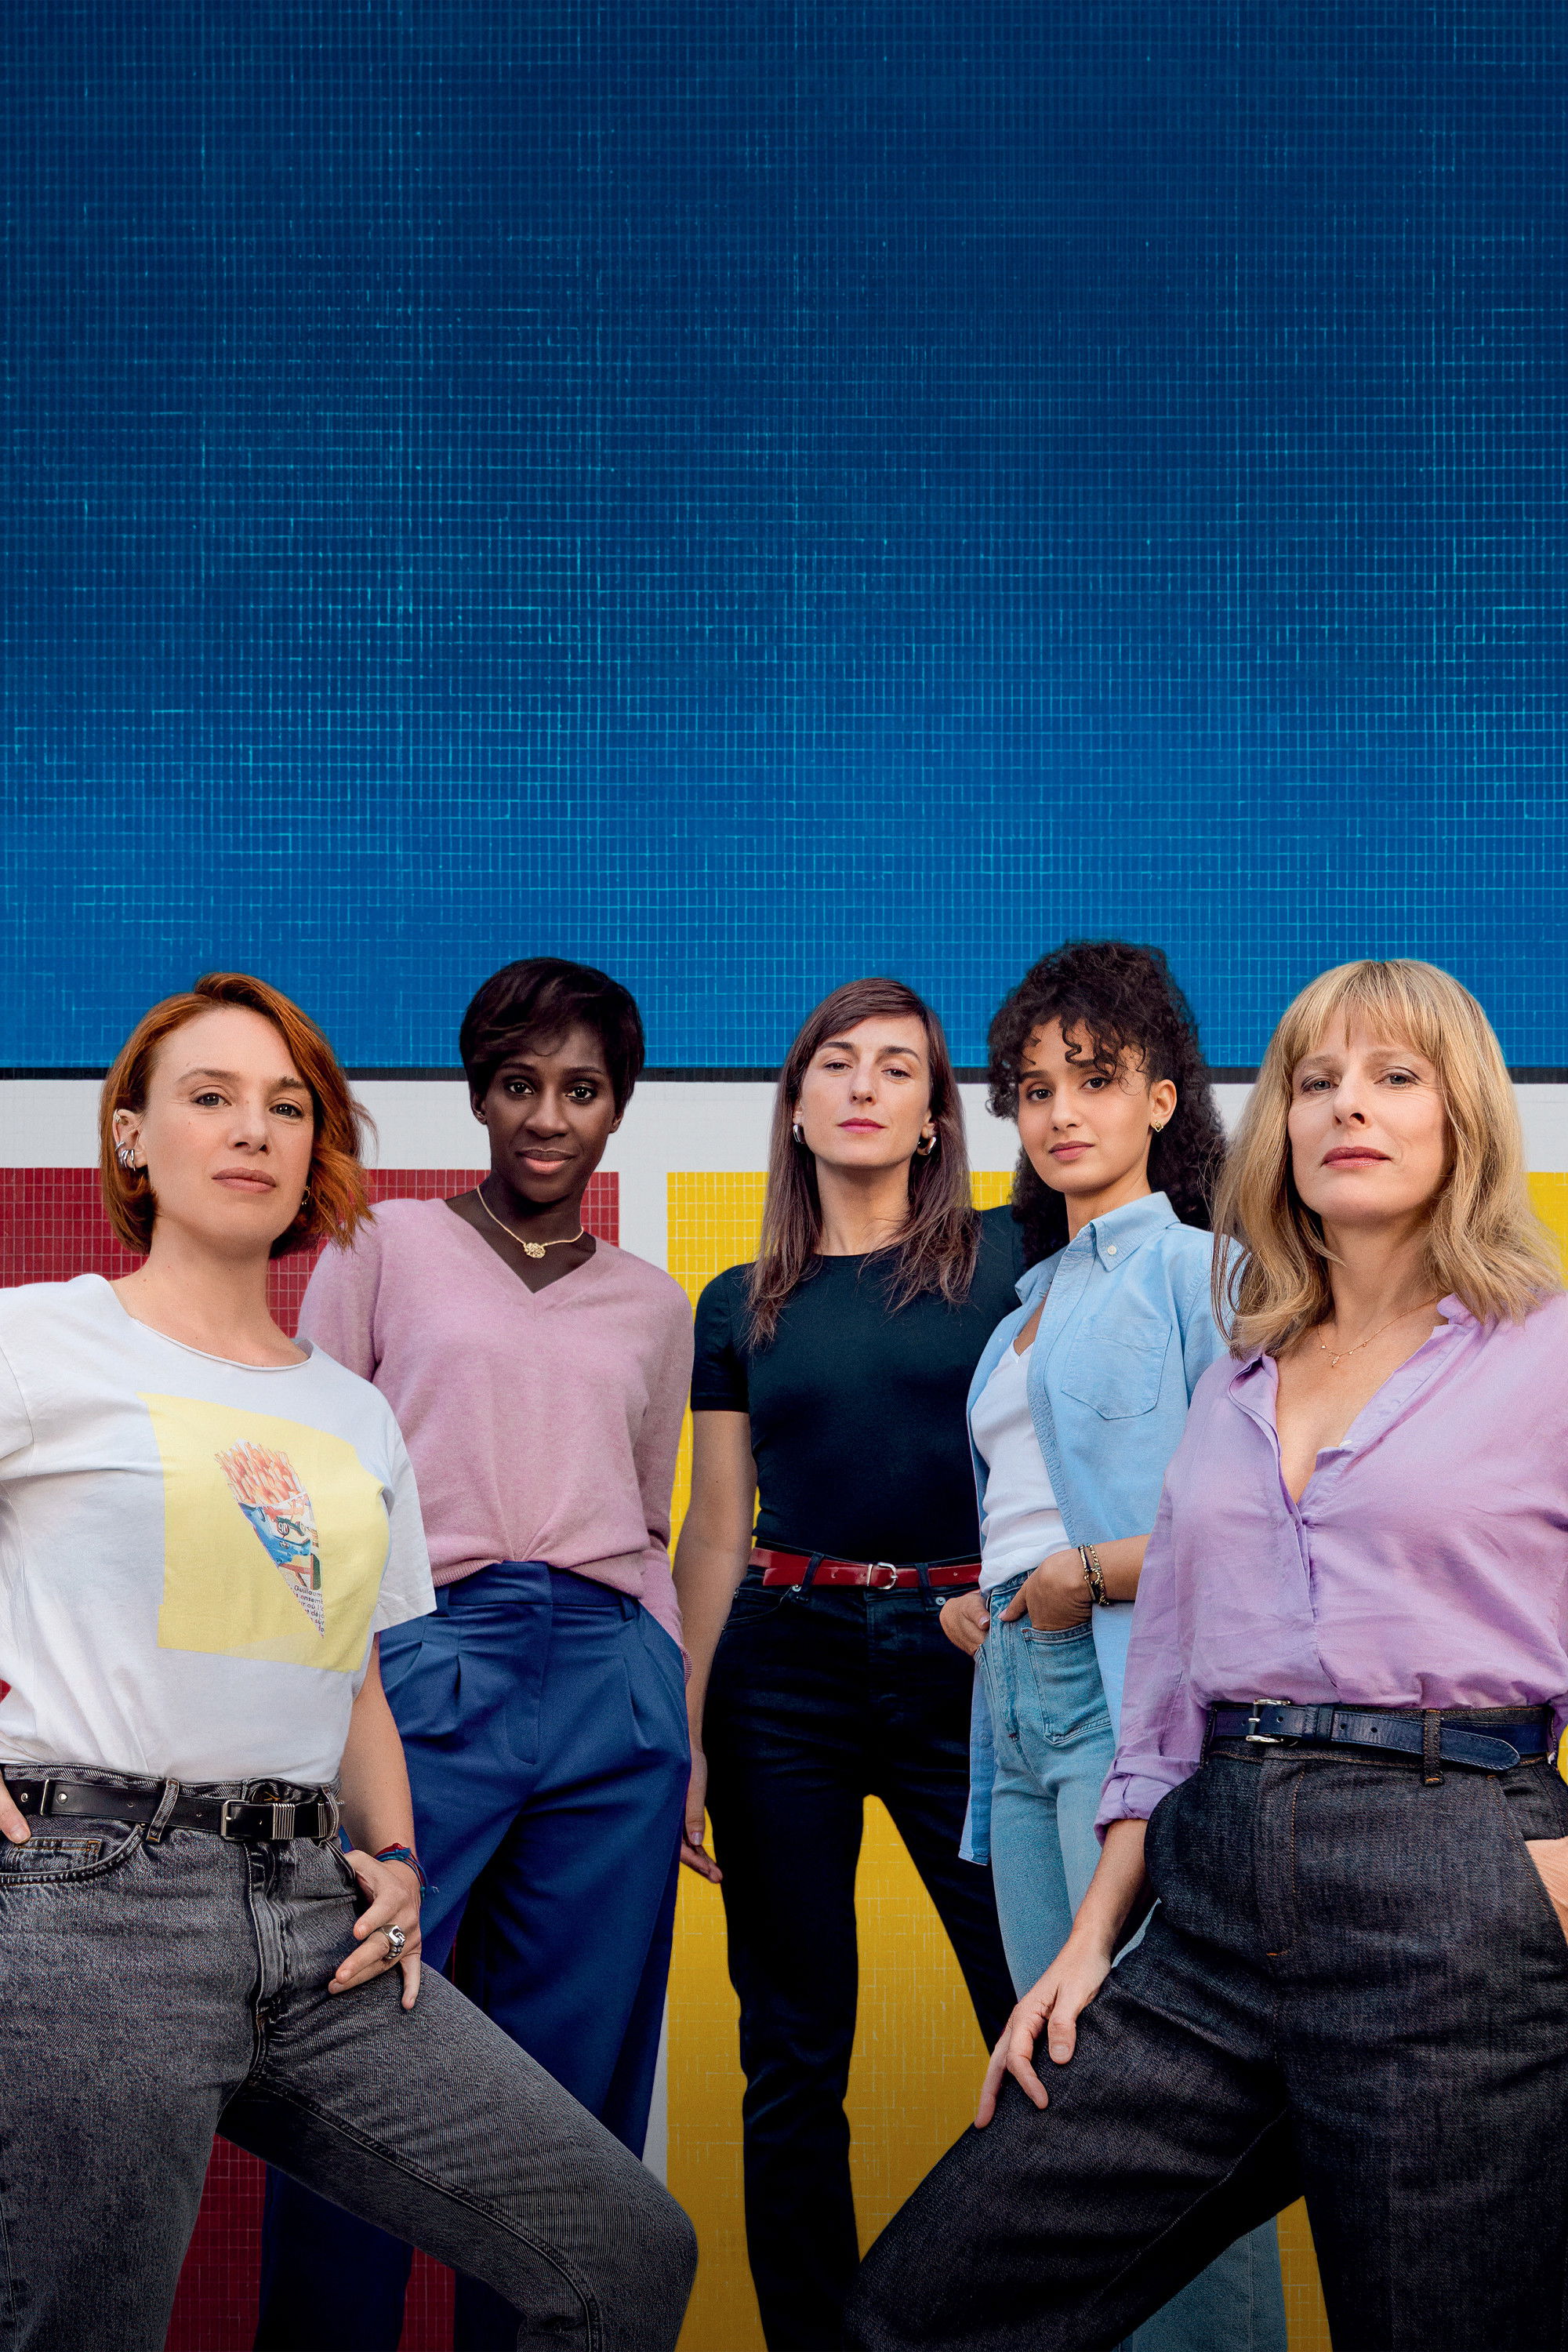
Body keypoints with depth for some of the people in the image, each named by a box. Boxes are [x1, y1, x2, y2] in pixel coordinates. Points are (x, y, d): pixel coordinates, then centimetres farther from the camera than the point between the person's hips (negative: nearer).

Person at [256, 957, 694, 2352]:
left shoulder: (654, 1306, 17)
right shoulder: (385, 1248, 9)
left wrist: (679, 1724, 16)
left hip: (612, 1688, 3)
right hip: (424, 1664, -3)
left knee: (579, 2079, 4)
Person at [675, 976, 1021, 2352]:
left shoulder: (1010, 1262, 4)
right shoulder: (740, 1307, 10)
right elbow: (714, 1536, 11)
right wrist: (685, 1735, 6)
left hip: (966, 1661, -2)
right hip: (787, 1671, 2)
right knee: (795, 2053, 6)